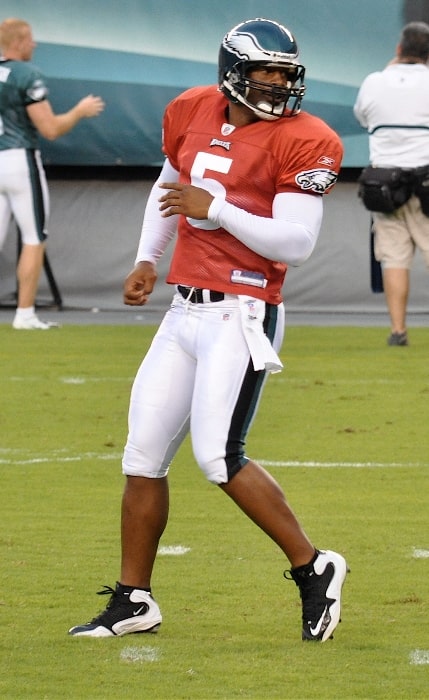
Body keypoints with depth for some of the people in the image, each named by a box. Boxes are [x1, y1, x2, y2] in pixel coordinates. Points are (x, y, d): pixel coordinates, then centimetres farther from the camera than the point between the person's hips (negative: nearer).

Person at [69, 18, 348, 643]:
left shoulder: (302, 141, -11)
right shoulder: (193, 114, 9)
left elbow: (297, 242, -18)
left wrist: (217, 209, -21)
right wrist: (147, 260, 21)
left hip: (241, 314, -7)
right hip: (186, 310, 7)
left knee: (218, 456, -16)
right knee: (143, 453, 7)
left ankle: (314, 570, -2)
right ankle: (133, 600, 17)